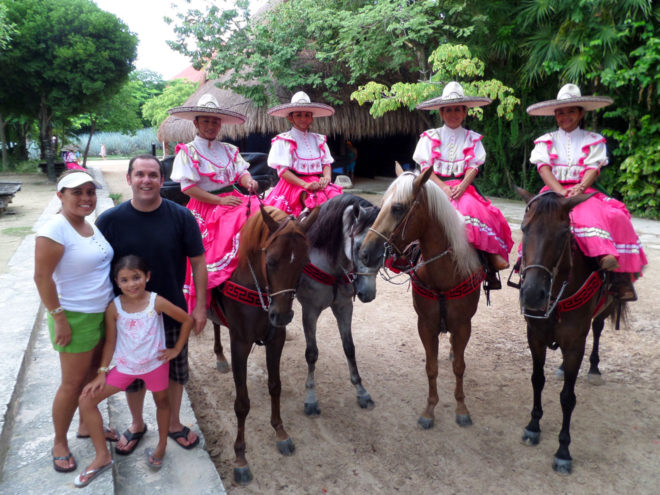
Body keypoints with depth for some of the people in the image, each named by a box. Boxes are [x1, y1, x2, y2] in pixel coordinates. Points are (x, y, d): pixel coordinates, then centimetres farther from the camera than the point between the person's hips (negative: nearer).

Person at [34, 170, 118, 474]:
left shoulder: (91, 226, 5)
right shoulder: (56, 230, -19)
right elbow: (42, 277, -20)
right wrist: (59, 317, -19)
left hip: (102, 313, 8)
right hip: (75, 319, -7)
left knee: (94, 375, 20)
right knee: (73, 383, 5)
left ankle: (86, 425, 39)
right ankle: (60, 444, 24)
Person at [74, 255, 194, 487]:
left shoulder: (156, 302, -17)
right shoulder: (114, 307, -11)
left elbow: (187, 320, -7)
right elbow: (110, 342, -1)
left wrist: (176, 349, -5)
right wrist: (101, 373, -2)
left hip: (155, 364, -2)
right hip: (124, 366, 2)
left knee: (161, 402, 17)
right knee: (86, 400, -3)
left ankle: (162, 446, 44)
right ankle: (102, 457, 10)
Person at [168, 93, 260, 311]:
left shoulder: (229, 150, 15)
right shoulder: (187, 152, 0)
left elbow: (242, 172, 10)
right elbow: (188, 187, -8)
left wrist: (249, 182, -15)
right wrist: (219, 200, -16)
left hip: (233, 200, 5)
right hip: (206, 207, -5)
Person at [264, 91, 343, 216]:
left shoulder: (319, 140, 19)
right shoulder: (284, 140, 3)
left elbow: (327, 163, 17)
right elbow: (282, 170, -5)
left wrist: (326, 178, -7)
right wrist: (305, 184, -18)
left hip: (317, 182, 5)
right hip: (294, 184, -5)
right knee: (319, 199, -35)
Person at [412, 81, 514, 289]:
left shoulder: (472, 138, 13)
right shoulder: (431, 137, 10)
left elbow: (474, 167, 3)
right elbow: (425, 167, 1)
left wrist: (461, 186, -16)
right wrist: (443, 187, -13)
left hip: (463, 188, 0)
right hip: (436, 186, 0)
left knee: (473, 209, -27)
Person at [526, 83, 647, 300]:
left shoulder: (593, 140, 14)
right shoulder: (546, 141, 14)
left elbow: (593, 168, 0)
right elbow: (543, 167, -2)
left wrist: (579, 188, -22)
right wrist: (560, 191, -20)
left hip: (584, 191, 0)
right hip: (554, 191, 0)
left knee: (614, 216, -28)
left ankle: (621, 273, -31)